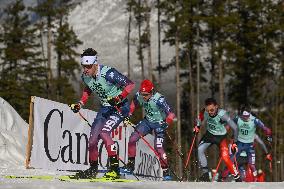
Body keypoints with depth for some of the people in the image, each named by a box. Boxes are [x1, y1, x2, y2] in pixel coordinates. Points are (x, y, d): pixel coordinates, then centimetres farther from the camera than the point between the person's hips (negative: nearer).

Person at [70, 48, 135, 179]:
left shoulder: (108, 73, -27)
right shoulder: (85, 77, -5)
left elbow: (130, 84, -22)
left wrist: (119, 98, -34)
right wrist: (80, 104, 7)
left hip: (120, 107, -7)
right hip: (105, 108, 7)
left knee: (104, 132, -26)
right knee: (93, 139, 0)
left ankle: (115, 168, -23)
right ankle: (93, 169, 19)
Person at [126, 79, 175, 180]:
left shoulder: (159, 100, -31)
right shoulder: (139, 96, -14)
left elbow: (171, 114, -31)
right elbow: (134, 104, 10)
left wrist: (165, 124, -41)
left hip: (159, 123, -6)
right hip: (148, 121, 6)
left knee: (158, 147, -17)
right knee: (132, 139, -7)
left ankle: (166, 172, -5)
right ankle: (130, 165, 6)